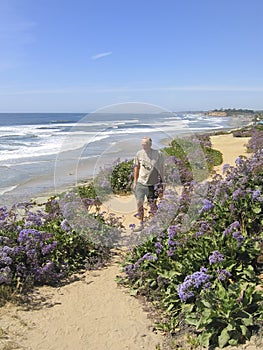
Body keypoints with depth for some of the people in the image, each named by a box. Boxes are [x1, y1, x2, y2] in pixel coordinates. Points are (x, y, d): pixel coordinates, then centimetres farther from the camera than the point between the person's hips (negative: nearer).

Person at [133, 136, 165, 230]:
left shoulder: (158, 154, -7)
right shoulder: (139, 154, 0)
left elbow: (161, 169, 1)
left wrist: (161, 184, 3)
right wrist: (135, 181, 12)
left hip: (152, 184, -2)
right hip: (140, 183, 2)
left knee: (152, 204, 6)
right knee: (139, 202, -2)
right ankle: (141, 224, 14)